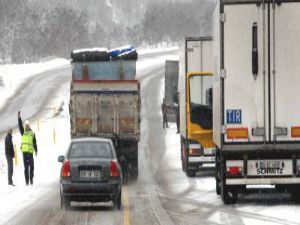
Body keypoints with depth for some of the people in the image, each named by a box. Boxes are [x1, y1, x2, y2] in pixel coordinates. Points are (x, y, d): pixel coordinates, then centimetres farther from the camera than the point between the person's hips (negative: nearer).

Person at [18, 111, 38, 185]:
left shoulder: (32, 133, 11)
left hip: (30, 151, 1)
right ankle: (27, 181, 0)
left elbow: (34, 142, 10)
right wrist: (19, 118, -18)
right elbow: (20, 126, -5)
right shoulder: (23, 132, 10)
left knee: (31, 166, 0)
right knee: (26, 166, 0)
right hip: (24, 151, -1)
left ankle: (31, 180, 8)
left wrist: (36, 150, 3)